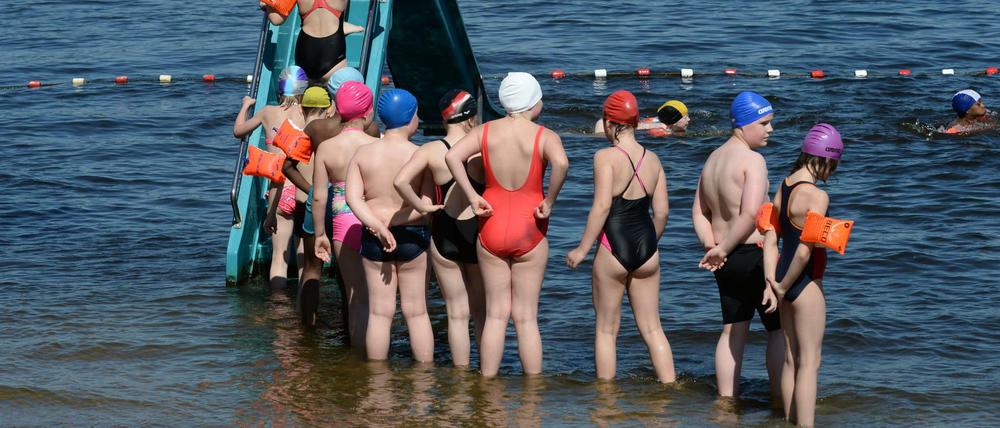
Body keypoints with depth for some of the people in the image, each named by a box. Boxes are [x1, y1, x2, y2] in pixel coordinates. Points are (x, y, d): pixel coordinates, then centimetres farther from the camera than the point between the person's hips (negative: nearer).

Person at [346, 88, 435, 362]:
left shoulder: (363, 153, -3)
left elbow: (353, 198, -10)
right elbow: (428, 204, -16)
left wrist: (378, 226, -16)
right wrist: (393, 222, -13)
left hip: (373, 239, 2)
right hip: (412, 237, -2)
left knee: (379, 312, 9)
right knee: (416, 312, 9)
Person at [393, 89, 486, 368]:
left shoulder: (431, 151, -8)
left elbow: (401, 181, -20)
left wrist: (421, 206, -8)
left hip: (444, 234, 0)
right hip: (478, 231, 0)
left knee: (457, 313, 9)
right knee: (483, 311, 16)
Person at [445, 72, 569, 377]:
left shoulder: (486, 132, 1)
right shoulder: (544, 137, -8)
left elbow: (453, 156, -14)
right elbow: (561, 163, -29)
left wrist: (472, 197, -8)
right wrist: (549, 201, -15)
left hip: (492, 228, 2)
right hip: (528, 230, -2)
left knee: (495, 314, 10)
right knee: (526, 317, 5)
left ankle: (487, 384, 10)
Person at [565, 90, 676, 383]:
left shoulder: (606, 157, -11)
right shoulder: (652, 159, 5)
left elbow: (602, 206, -18)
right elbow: (661, 211, 6)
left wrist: (582, 249, -11)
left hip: (613, 248, -5)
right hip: (646, 247, 5)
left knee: (607, 329, 8)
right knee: (652, 328, 11)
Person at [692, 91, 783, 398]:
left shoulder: (713, 159, 12)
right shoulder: (752, 160, -15)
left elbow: (699, 211, 14)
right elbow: (751, 214, -25)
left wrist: (710, 245, 1)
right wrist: (723, 249, -15)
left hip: (726, 260, 8)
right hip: (753, 255, -8)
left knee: (733, 330, 15)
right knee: (779, 328, 3)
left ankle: (726, 399, 17)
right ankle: (781, 400, 4)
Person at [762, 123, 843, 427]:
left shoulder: (784, 186, 5)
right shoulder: (817, 197, -20)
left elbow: (770, 237, 2)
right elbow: (805, 251, -23)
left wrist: (771, 281, -4)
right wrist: (783, 287, -12)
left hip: (784, 279, 8)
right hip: (805, 283, -8)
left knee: (791, 359, 17)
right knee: (809, 362, 0)